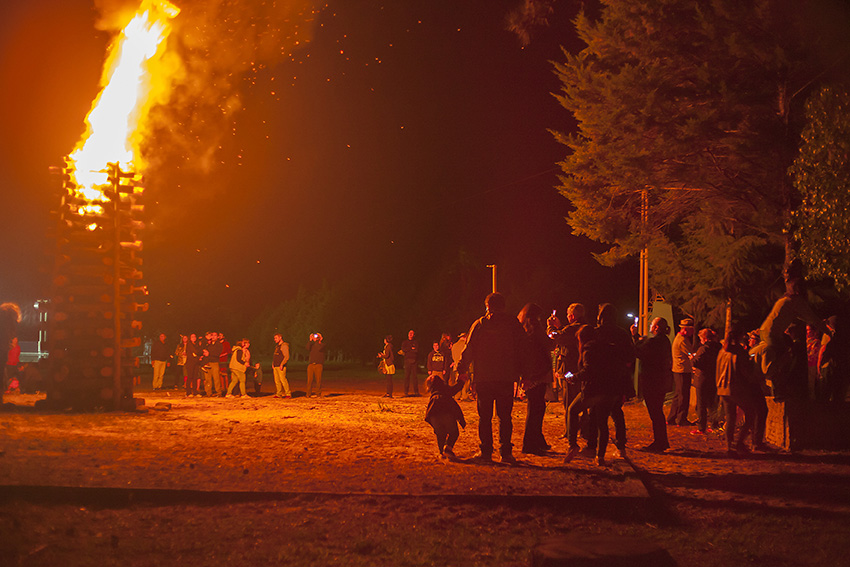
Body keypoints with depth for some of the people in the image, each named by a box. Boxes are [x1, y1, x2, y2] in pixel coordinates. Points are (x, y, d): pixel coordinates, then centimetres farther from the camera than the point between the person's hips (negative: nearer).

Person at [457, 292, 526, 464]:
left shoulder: (479, 324, 1)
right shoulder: (513, 324, 2)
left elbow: (468, 349, 1)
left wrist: (461, 370, 10)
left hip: (484, 379, 0)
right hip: (506, 379, 1)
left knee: (485, 416, 6)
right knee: (505, 416, 4)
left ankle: (485, 451, 5)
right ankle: (506, 451, 1)